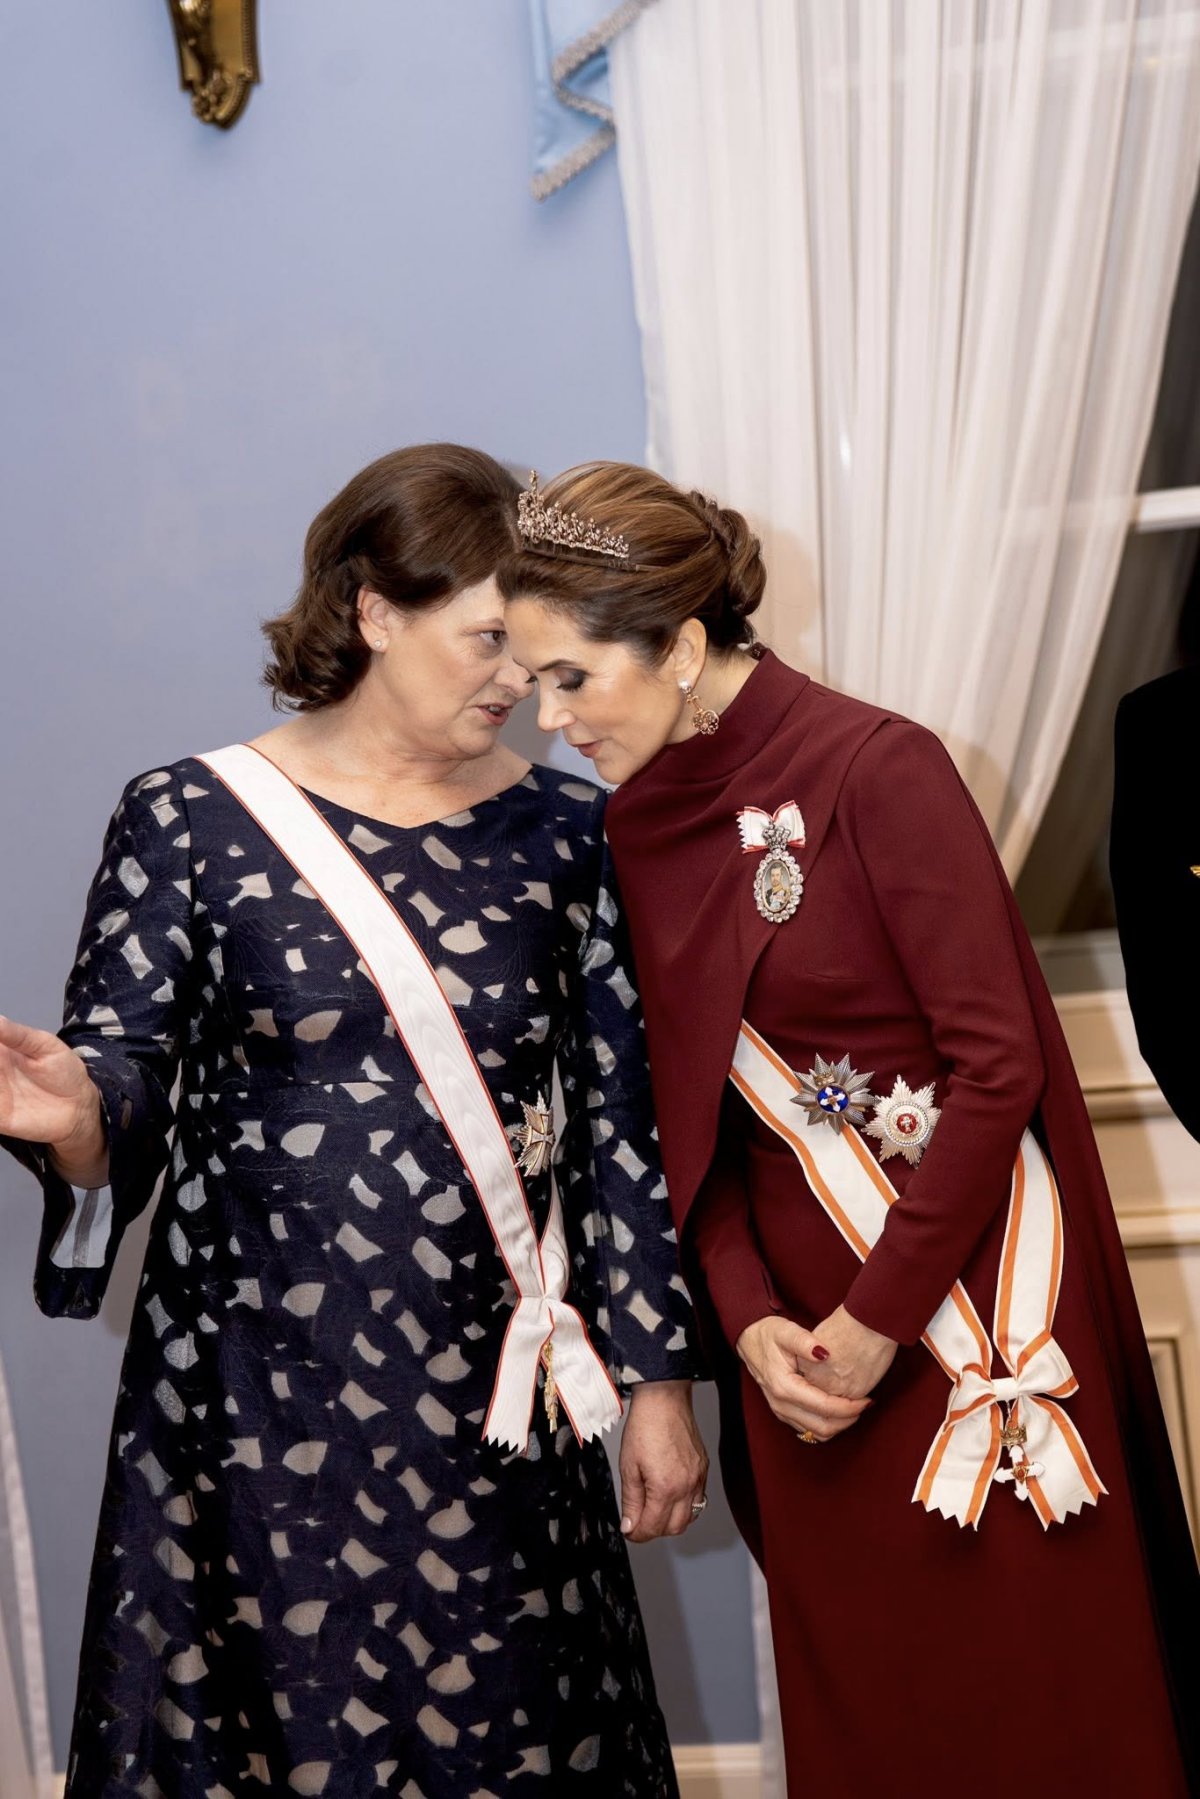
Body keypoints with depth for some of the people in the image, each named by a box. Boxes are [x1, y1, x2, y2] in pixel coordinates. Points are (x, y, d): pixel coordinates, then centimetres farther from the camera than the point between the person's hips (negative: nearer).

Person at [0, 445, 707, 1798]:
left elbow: (621, 1122, 4)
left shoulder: (567, 834, 3)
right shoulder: (192, 821, -4)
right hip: (258, 1399, -2)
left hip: (494, 1393, 2)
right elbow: (119, 1082, -4)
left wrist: (658, 1380, 4)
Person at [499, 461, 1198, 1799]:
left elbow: (998, 1065, -16)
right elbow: (682, 1112, 6)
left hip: (966, 1286, -5)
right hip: (796, 1314, 5)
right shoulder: (638, 830, 4)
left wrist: (881, 1317, -14)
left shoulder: (878, 769, -14)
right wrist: (746, 1318, -7)